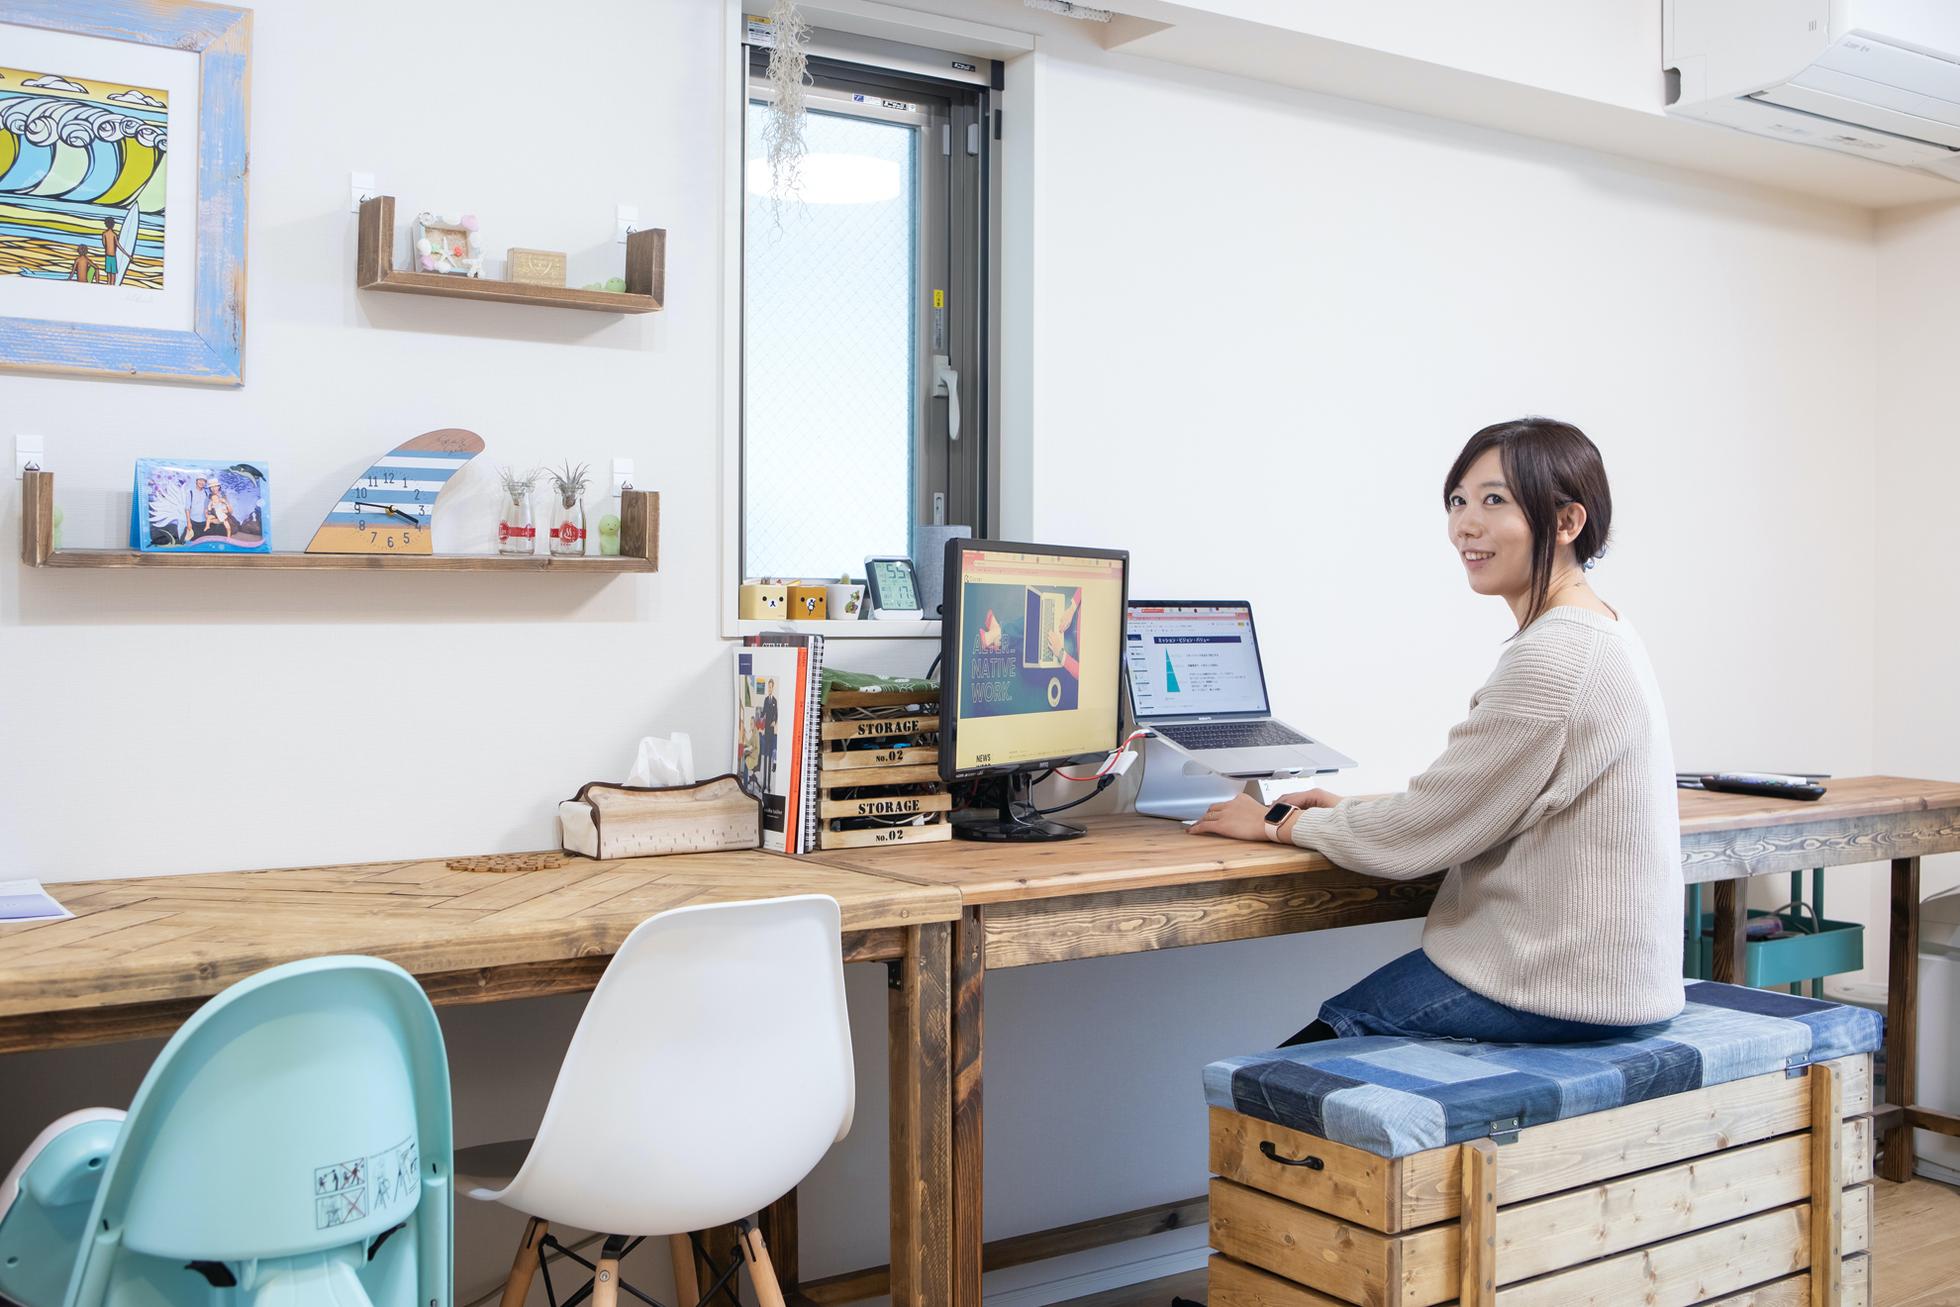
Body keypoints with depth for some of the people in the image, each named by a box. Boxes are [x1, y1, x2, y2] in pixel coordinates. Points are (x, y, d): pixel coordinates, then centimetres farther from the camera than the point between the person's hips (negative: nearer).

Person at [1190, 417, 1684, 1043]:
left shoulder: (1552, 658, -21)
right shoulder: (1600, 631, 12)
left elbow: (1424, 832, -16)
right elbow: (1477, 803, 18)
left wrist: (1282, 823, -3)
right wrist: (1352, 809, 11)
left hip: (1562, 982, -10)